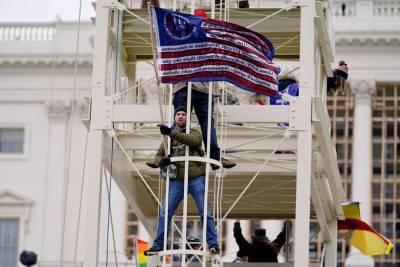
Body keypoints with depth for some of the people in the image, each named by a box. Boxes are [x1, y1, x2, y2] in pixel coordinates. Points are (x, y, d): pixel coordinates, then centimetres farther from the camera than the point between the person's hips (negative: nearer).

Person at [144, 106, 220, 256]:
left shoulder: (195, 133, 5)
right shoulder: (168, 138, 15)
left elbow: (193, 141, -20)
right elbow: (158, 155, 12)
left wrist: (172, 133, -30)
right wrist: (161, 161, -14)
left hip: (196, 178, -3)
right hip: (177, 180, 3)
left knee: (205, 212, -4)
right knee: (165, 213, -2)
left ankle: (213, 244, -1)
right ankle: (158, 244, 4)